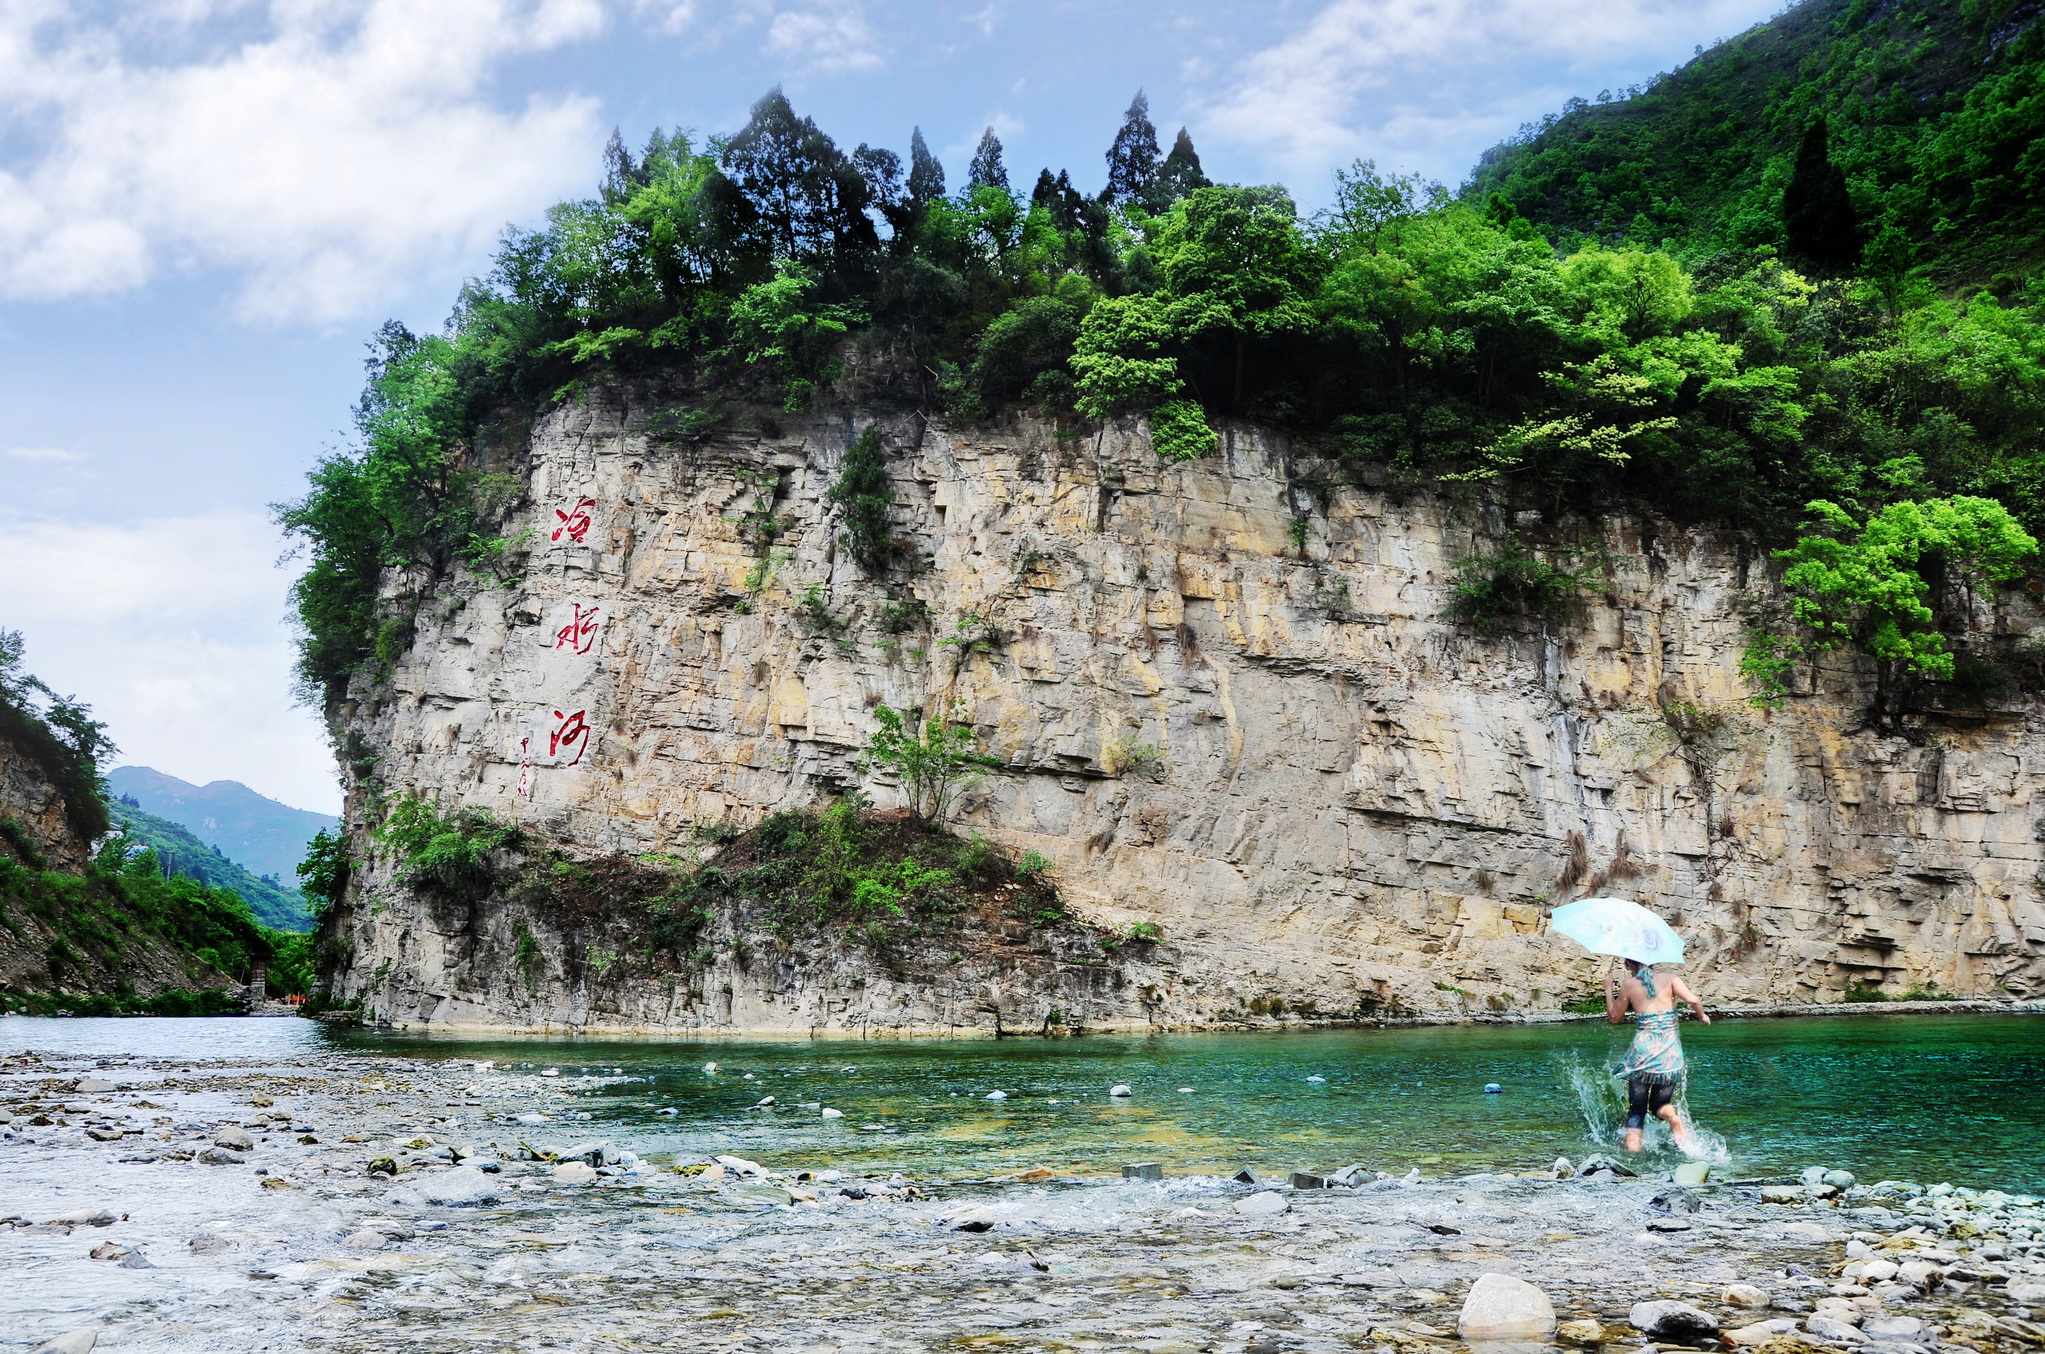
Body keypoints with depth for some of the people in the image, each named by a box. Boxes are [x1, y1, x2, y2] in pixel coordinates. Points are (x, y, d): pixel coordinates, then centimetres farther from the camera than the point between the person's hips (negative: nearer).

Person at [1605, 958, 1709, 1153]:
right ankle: (1674, 1119, -14)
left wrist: (1608, 988, 21)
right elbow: (1693, 1000, -11)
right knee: (1660, 1104, 19)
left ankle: (1632, 1151, -4)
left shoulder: (1628, 985, 3)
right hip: (1671, 1052, 1)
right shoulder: (1669, 979, 4)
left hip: (1643, 1050, -1)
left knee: (1636, 1110, 11)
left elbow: (1614, 1017, 13)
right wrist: (1702, 1015, 9)